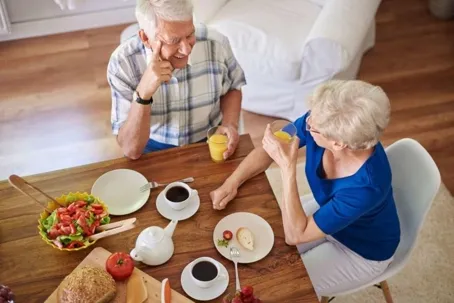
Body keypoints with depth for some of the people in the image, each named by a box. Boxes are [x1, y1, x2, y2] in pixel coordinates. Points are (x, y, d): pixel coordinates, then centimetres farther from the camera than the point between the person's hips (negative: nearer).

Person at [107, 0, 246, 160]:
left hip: (209, 142, 2)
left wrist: (230, 124, -11)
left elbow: (231, 88, 6)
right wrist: (143, 93, -33)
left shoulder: (216, 44, -15)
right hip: (155, 149, -1)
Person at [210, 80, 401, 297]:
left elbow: (295, 235, -37)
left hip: (363, 250, -5)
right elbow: (266, 150, -11)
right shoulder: (318, 120, -27)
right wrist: (232, 183, -24)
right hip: (327, 210, 6)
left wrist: (287, 166, -43)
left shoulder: (367, 186, -43)